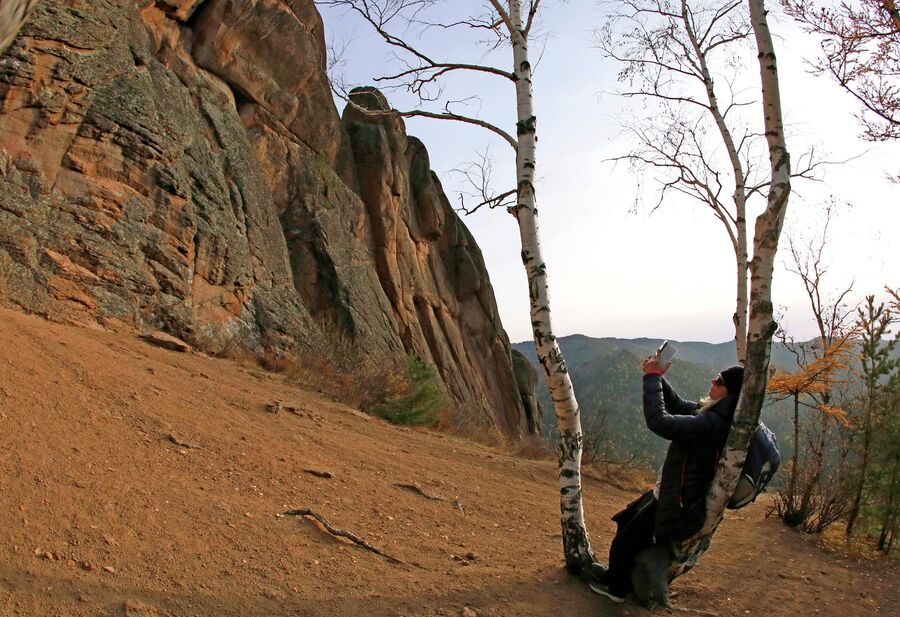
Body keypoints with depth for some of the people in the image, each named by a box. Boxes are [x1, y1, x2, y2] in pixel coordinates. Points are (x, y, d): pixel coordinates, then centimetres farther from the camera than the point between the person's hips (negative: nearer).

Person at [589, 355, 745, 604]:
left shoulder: (714, 424, -32)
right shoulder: (715, 413, -2)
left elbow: (659, 421, -36)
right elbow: (678, 405, 10)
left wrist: (652, 376, -26)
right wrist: (656, 377, -6)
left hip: (678, 506, -9)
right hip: (672, 494, 9)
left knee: (623, 543, 10)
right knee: (626, 519, 27)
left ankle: (616, 587, 36)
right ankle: (617, 572, 47)